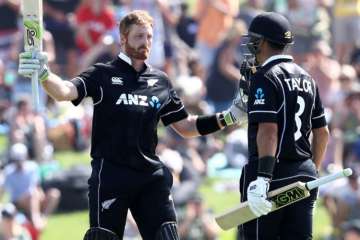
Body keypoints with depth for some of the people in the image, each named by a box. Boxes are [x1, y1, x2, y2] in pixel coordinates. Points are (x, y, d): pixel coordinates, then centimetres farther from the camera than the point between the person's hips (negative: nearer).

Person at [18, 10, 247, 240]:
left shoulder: (160, 81, 15)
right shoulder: (103, 75, 2)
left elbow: (186, 126, 22)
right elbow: (65, 91, -15)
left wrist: (228, 117, 13)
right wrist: (44, 74, -36)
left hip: (151, 175, 4)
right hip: (110, 175, -4)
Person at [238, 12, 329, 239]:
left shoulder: (265, 77, -8)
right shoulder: (306, 78, 15)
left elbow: (268, 130, -20)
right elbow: (322, 132, 19)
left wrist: (263, 178, -26)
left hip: (274, 175, -7)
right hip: (304, 175, 7)